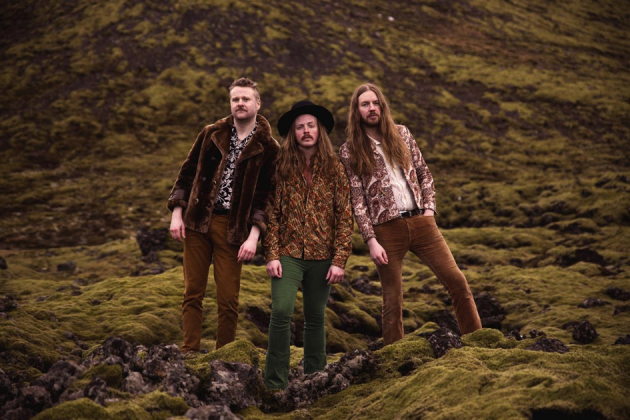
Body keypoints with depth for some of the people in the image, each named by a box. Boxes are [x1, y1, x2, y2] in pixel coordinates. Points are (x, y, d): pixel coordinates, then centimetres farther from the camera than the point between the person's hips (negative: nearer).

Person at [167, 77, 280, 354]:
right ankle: (189, 352, 10)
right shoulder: (212, 134, 7)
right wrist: (177, 214, 2)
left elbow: (266, 195, -2)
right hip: (197, 221, 2)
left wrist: (253, 236, -10)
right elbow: (188, 172, 11)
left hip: (232, 227, -2)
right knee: (192, 293, 4)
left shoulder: (267, 148, 0)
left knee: (228, 299, 1)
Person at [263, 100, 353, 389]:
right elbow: (272, 214, 1)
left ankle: (314, 375, 25)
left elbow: (344, 217, 1)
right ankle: (276, 382, -6)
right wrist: (272, 255, -7)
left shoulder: (334, 168, 3)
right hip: (288, 253, -1)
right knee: (281, 312, -15)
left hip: (321, 256, 1)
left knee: (315, 318, 10)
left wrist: (339, 260, -5)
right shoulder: (281, 167, 2)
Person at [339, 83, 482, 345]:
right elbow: (357, 199, -4)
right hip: (386, 229, -3)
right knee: (392, 301, 3)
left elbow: (424, 174, 15)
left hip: (420, 222, 3)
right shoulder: (349, 151, 0)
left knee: (457, 281, -1)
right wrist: (371, 241, -10)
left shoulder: (401, 134, 10)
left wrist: (429, 208, 1)